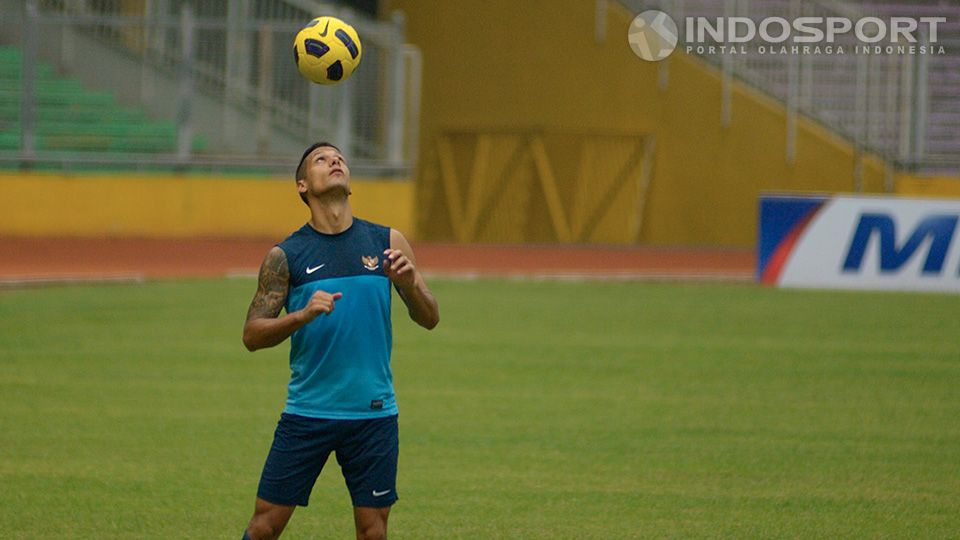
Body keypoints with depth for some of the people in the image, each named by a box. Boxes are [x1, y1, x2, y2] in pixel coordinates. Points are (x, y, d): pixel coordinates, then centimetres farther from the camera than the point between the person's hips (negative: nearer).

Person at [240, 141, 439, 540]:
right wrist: (302, 315, -20)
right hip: (306, 413, -1)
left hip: (373, 414, 1)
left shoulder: (386, 242, 4)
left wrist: (410, 283, -15)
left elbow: (428, 319, 5)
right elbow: (252, 335, -3)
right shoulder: (286, 255, -1)